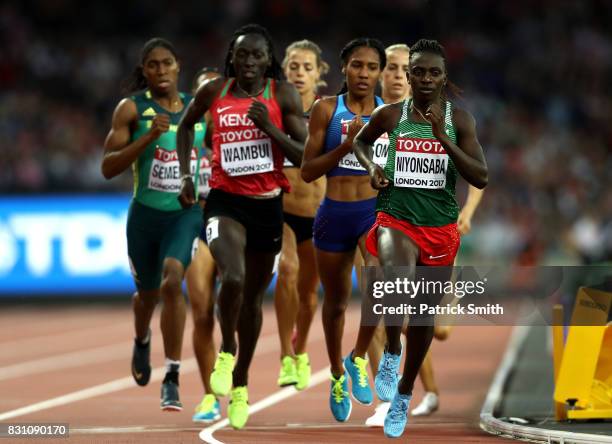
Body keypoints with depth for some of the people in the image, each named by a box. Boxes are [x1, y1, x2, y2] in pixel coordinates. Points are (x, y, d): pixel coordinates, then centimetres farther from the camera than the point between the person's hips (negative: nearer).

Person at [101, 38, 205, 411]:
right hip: (146, 213, 0)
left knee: (172, 282, -23)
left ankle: (172, 378, -18)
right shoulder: (132, 109, -5)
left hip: (188, 212, 0)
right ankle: (142, 341, 55)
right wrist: (149, 137, -22)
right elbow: (108, 167, -12)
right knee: (148, 291, 18)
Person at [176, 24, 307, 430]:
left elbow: (304, 156, -8)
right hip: (225, 201, -1)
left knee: (254, 297, 14)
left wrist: (270, 127, -20)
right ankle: (227, 351, 0)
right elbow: (186, 126, 19)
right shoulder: (214, 92, -1)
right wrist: (186, 176, 11)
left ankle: (240, 385, 31)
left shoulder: (284, 95, -5)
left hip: (267, 203, 1)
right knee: (233, 279, -28)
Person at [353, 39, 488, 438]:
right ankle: (392, 353, -12)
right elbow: (361, 140, 20)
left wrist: (443, 139, -19)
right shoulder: (391, 115, -1)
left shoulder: (459, 119, -2)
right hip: (396, 218, -2)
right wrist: (371, 166, -1)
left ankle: (404, 393, 33)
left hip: (440, 226, 2)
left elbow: (481, 178, -9)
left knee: (425, 315, 12)